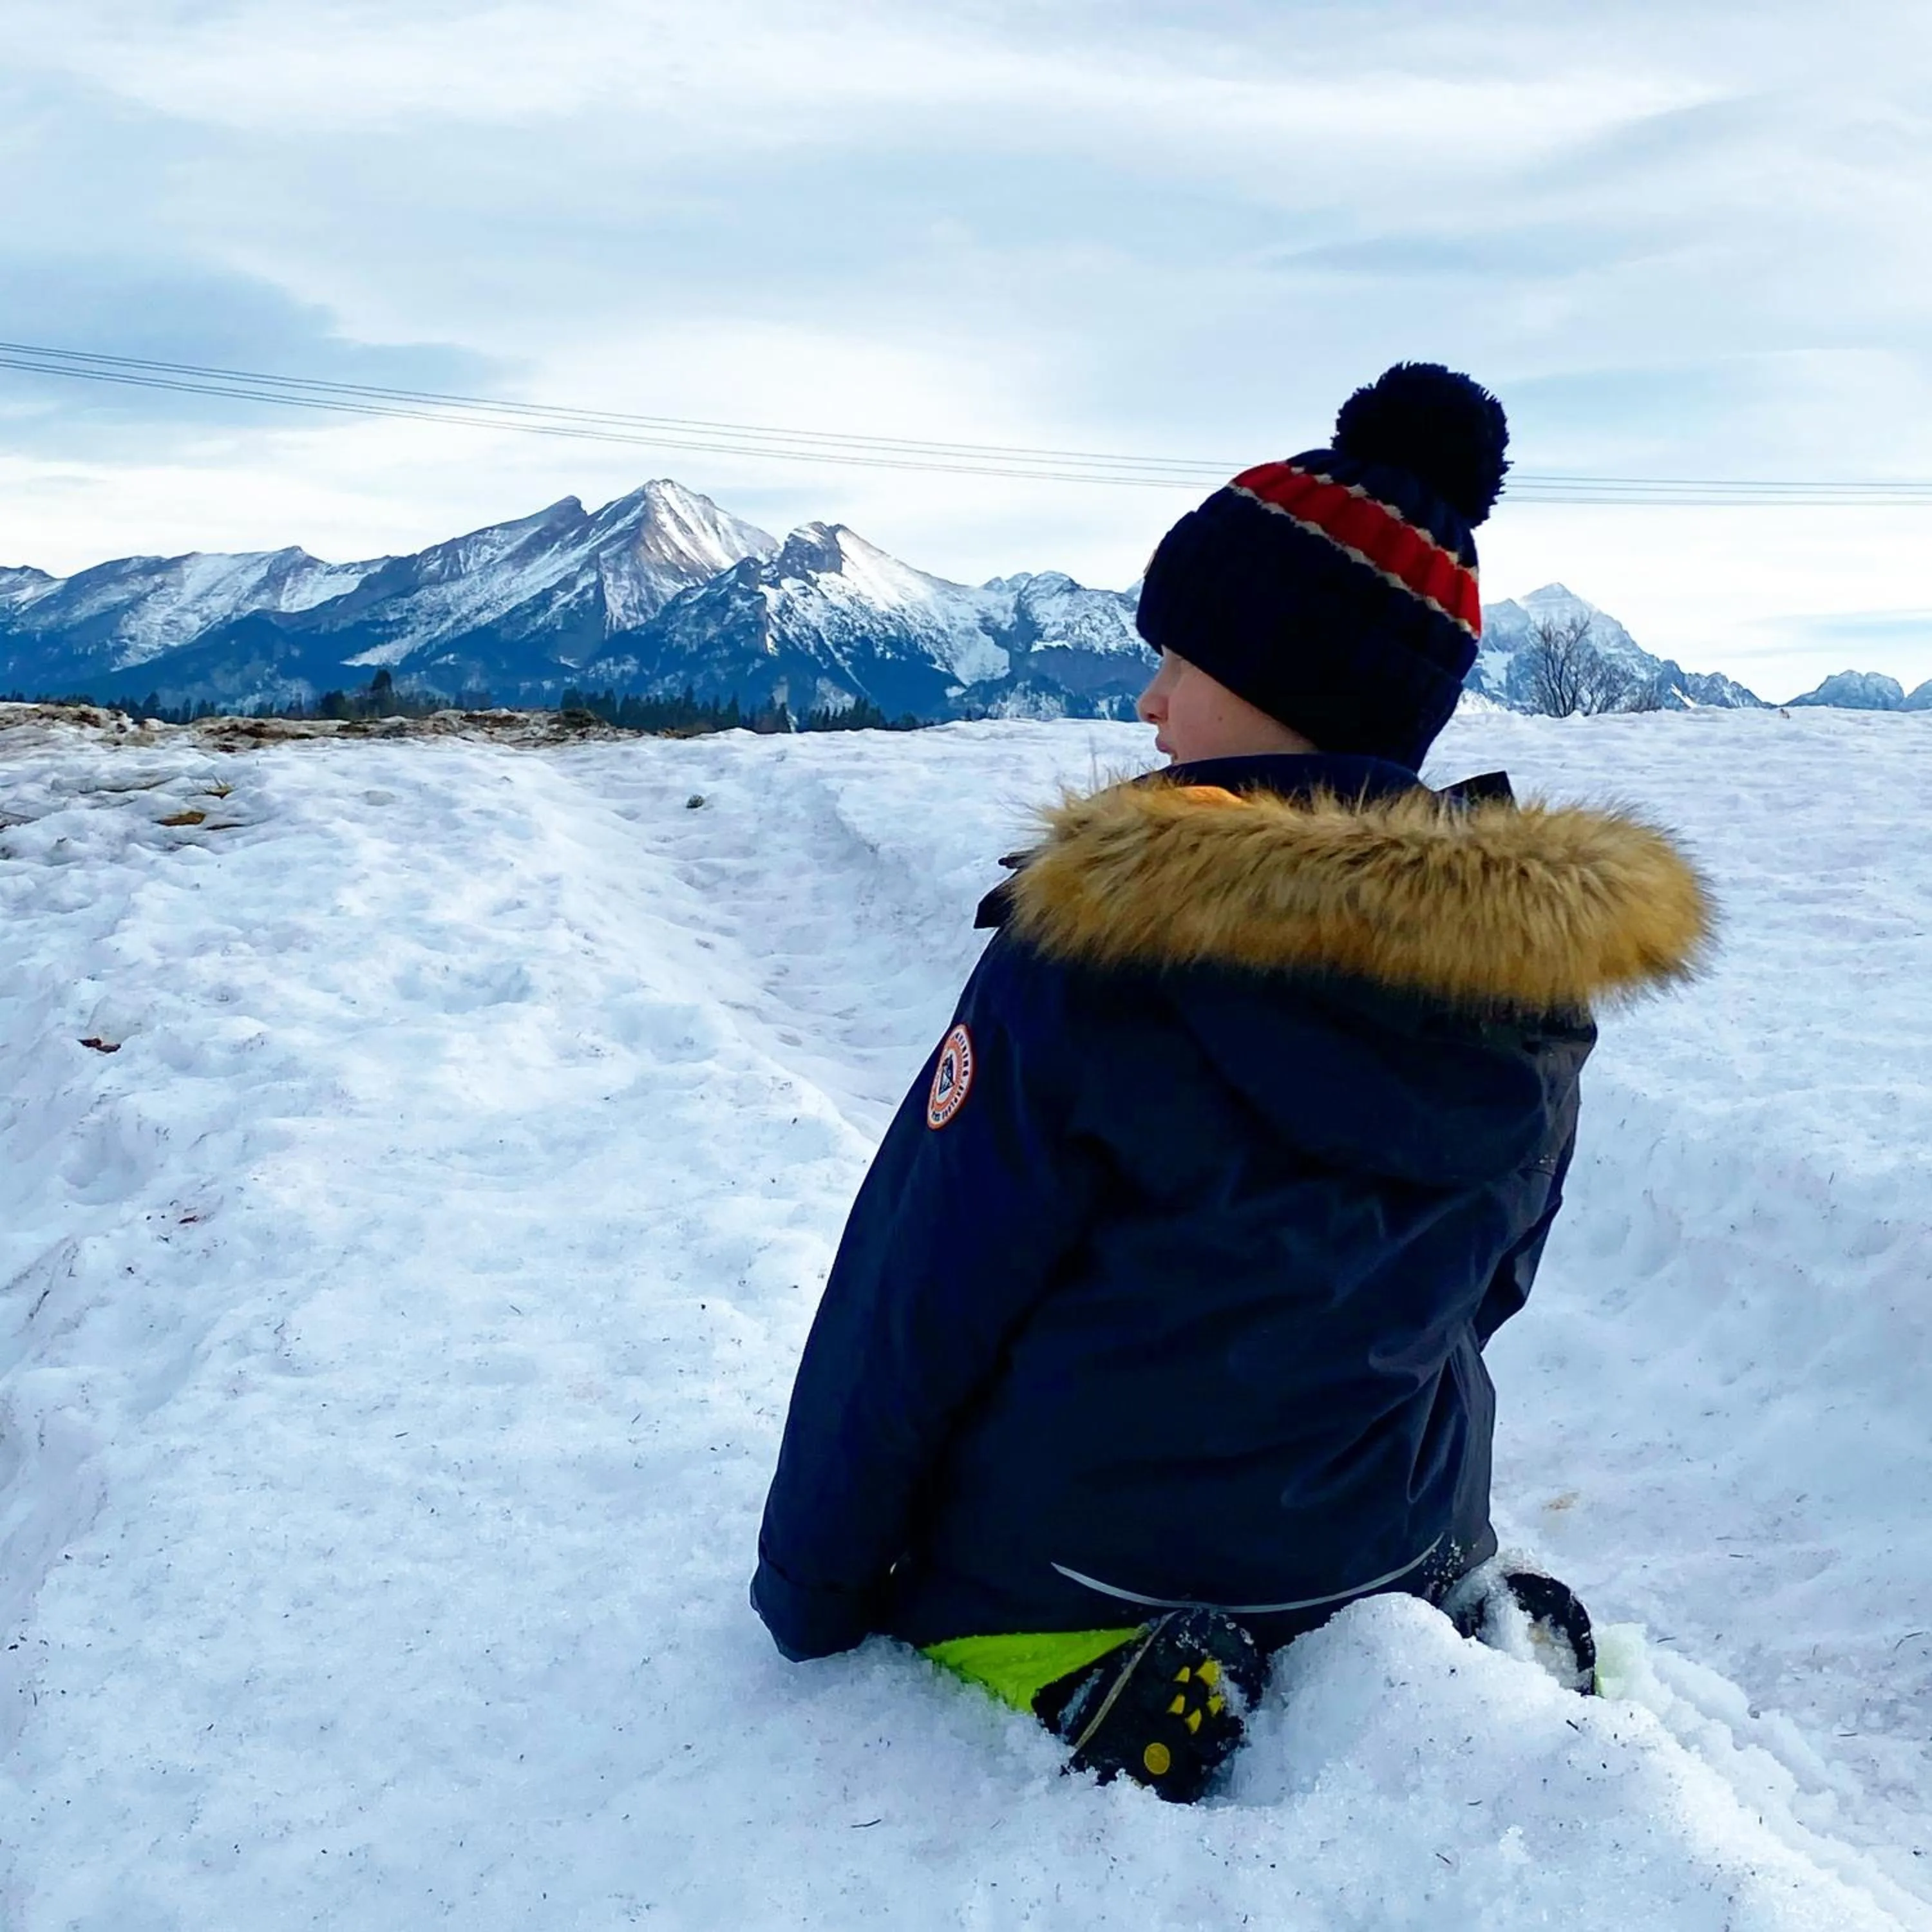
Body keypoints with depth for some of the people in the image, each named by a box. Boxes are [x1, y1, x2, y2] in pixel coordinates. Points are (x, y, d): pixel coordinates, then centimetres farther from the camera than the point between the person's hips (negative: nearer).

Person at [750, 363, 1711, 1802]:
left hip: (1064, 1588, -5)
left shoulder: (1102, 953, -23)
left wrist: (805, 1602, -2)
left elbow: (913, 1314, -15)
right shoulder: (1541, 972, -6)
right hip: (1386, 1559, 6)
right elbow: (1479, 1293, 7)